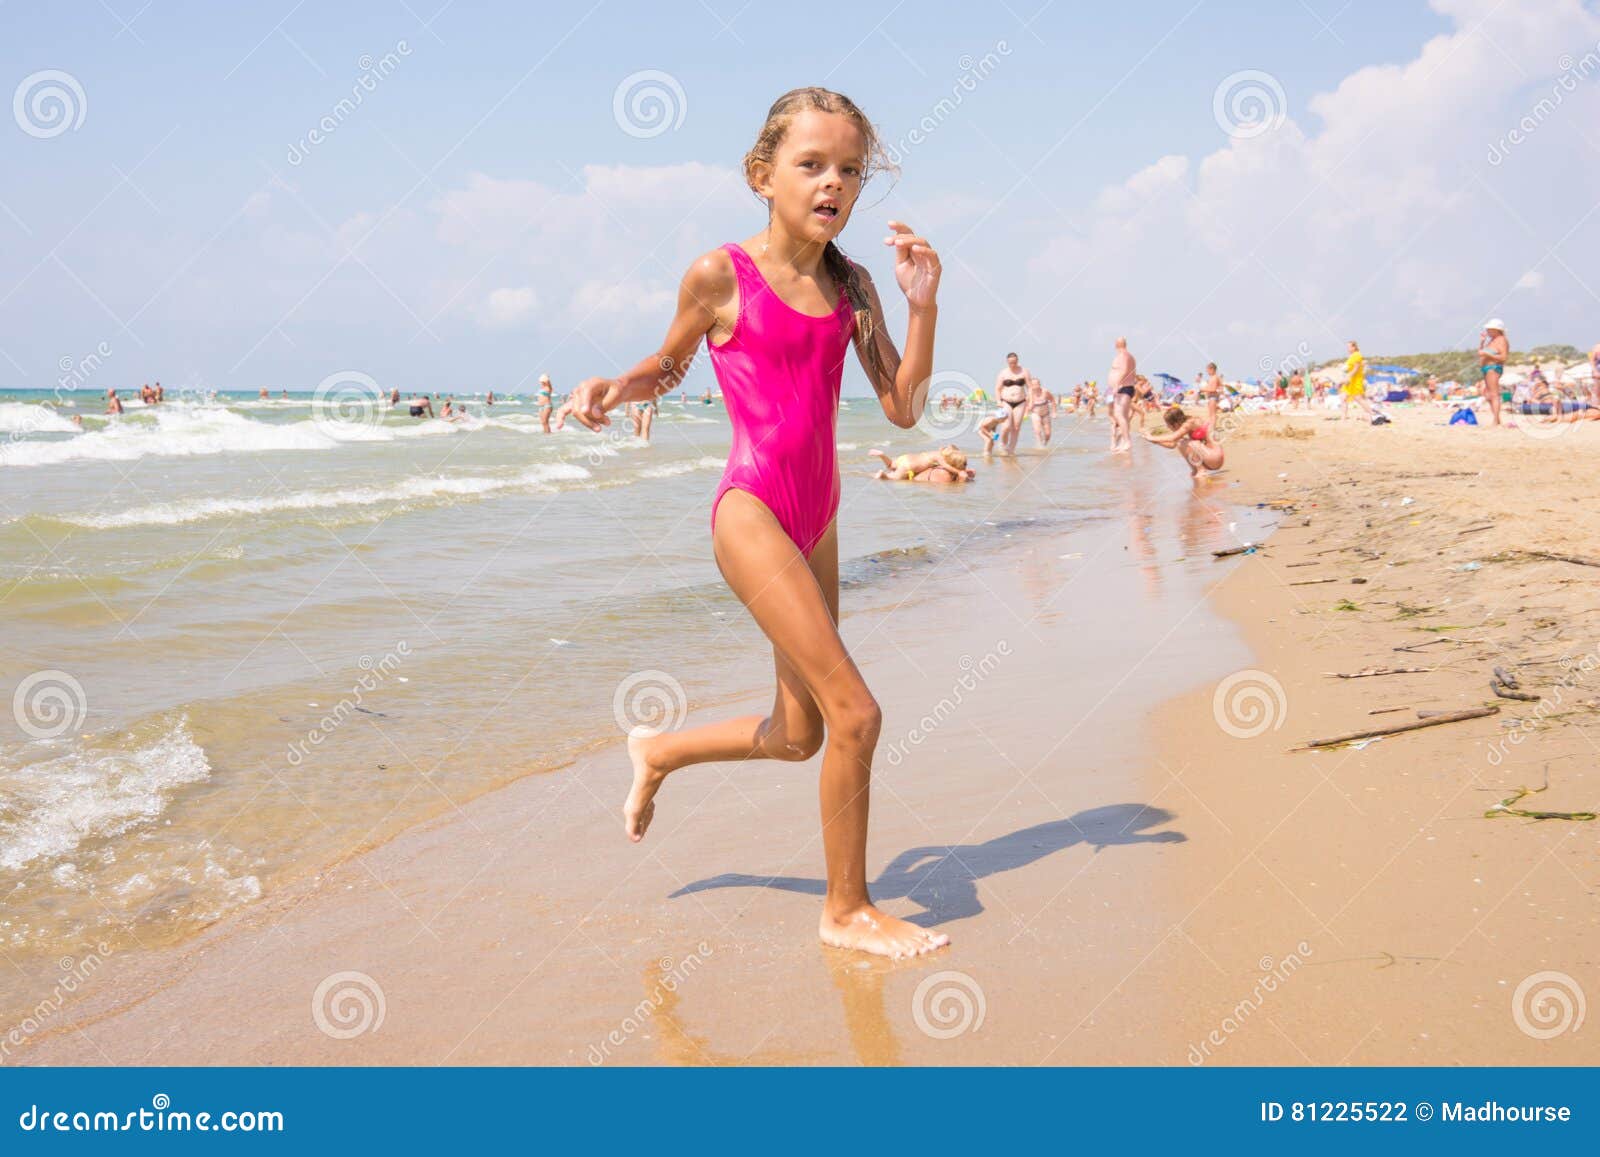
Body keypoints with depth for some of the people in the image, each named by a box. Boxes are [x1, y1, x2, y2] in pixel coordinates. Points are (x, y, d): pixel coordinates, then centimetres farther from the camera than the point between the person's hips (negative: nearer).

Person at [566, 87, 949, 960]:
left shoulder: (851, 287, 8)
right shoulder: (721, 275, -6)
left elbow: (902, 409, 4)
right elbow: (670, 364, 11)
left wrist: (922, 304, -6)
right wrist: (614, 387, -9)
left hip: (815, 519, 7)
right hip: (751, 510, -7)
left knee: (798, 734, 16)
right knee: (854, 711, -12)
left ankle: (658, 753, 43)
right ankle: (847, 909, 6)